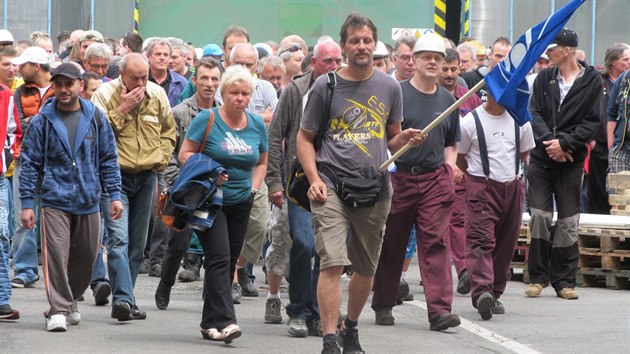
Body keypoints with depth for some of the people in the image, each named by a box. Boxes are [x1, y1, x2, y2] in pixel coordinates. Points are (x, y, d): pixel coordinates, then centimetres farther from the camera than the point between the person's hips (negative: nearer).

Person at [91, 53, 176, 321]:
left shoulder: (158, 95, 6)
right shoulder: (105, 95, -7)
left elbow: (168, 131, 20)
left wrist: (161, 159, 7)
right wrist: (122, 110, -20)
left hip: (146, 176, 5)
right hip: (115, 175, -5)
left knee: (137, 243, 8)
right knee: (118, 238, -16)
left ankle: (125, 300, 16)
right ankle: (123, 299, -23)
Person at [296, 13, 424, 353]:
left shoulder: (389, 87, 9)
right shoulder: (326, 86, 1)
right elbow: (304, 138, 4)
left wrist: (403, 140, -5)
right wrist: (314, 179, -10)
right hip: (332, 185, -4)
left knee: (366, 268, 13)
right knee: (333, 262, -16)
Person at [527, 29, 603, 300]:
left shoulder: (592, 80, -2)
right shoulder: (545, 78, 7)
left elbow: (592, 121, -6)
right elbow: (534, 113, 2)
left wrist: (564, 142, -15)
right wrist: (548, 140, -14)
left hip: (571, 159, -2)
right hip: (541, 156, 2)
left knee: (568, 221, 1)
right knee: (539, 215, -3)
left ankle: (564, 280, 8)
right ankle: (538, 277, 6)